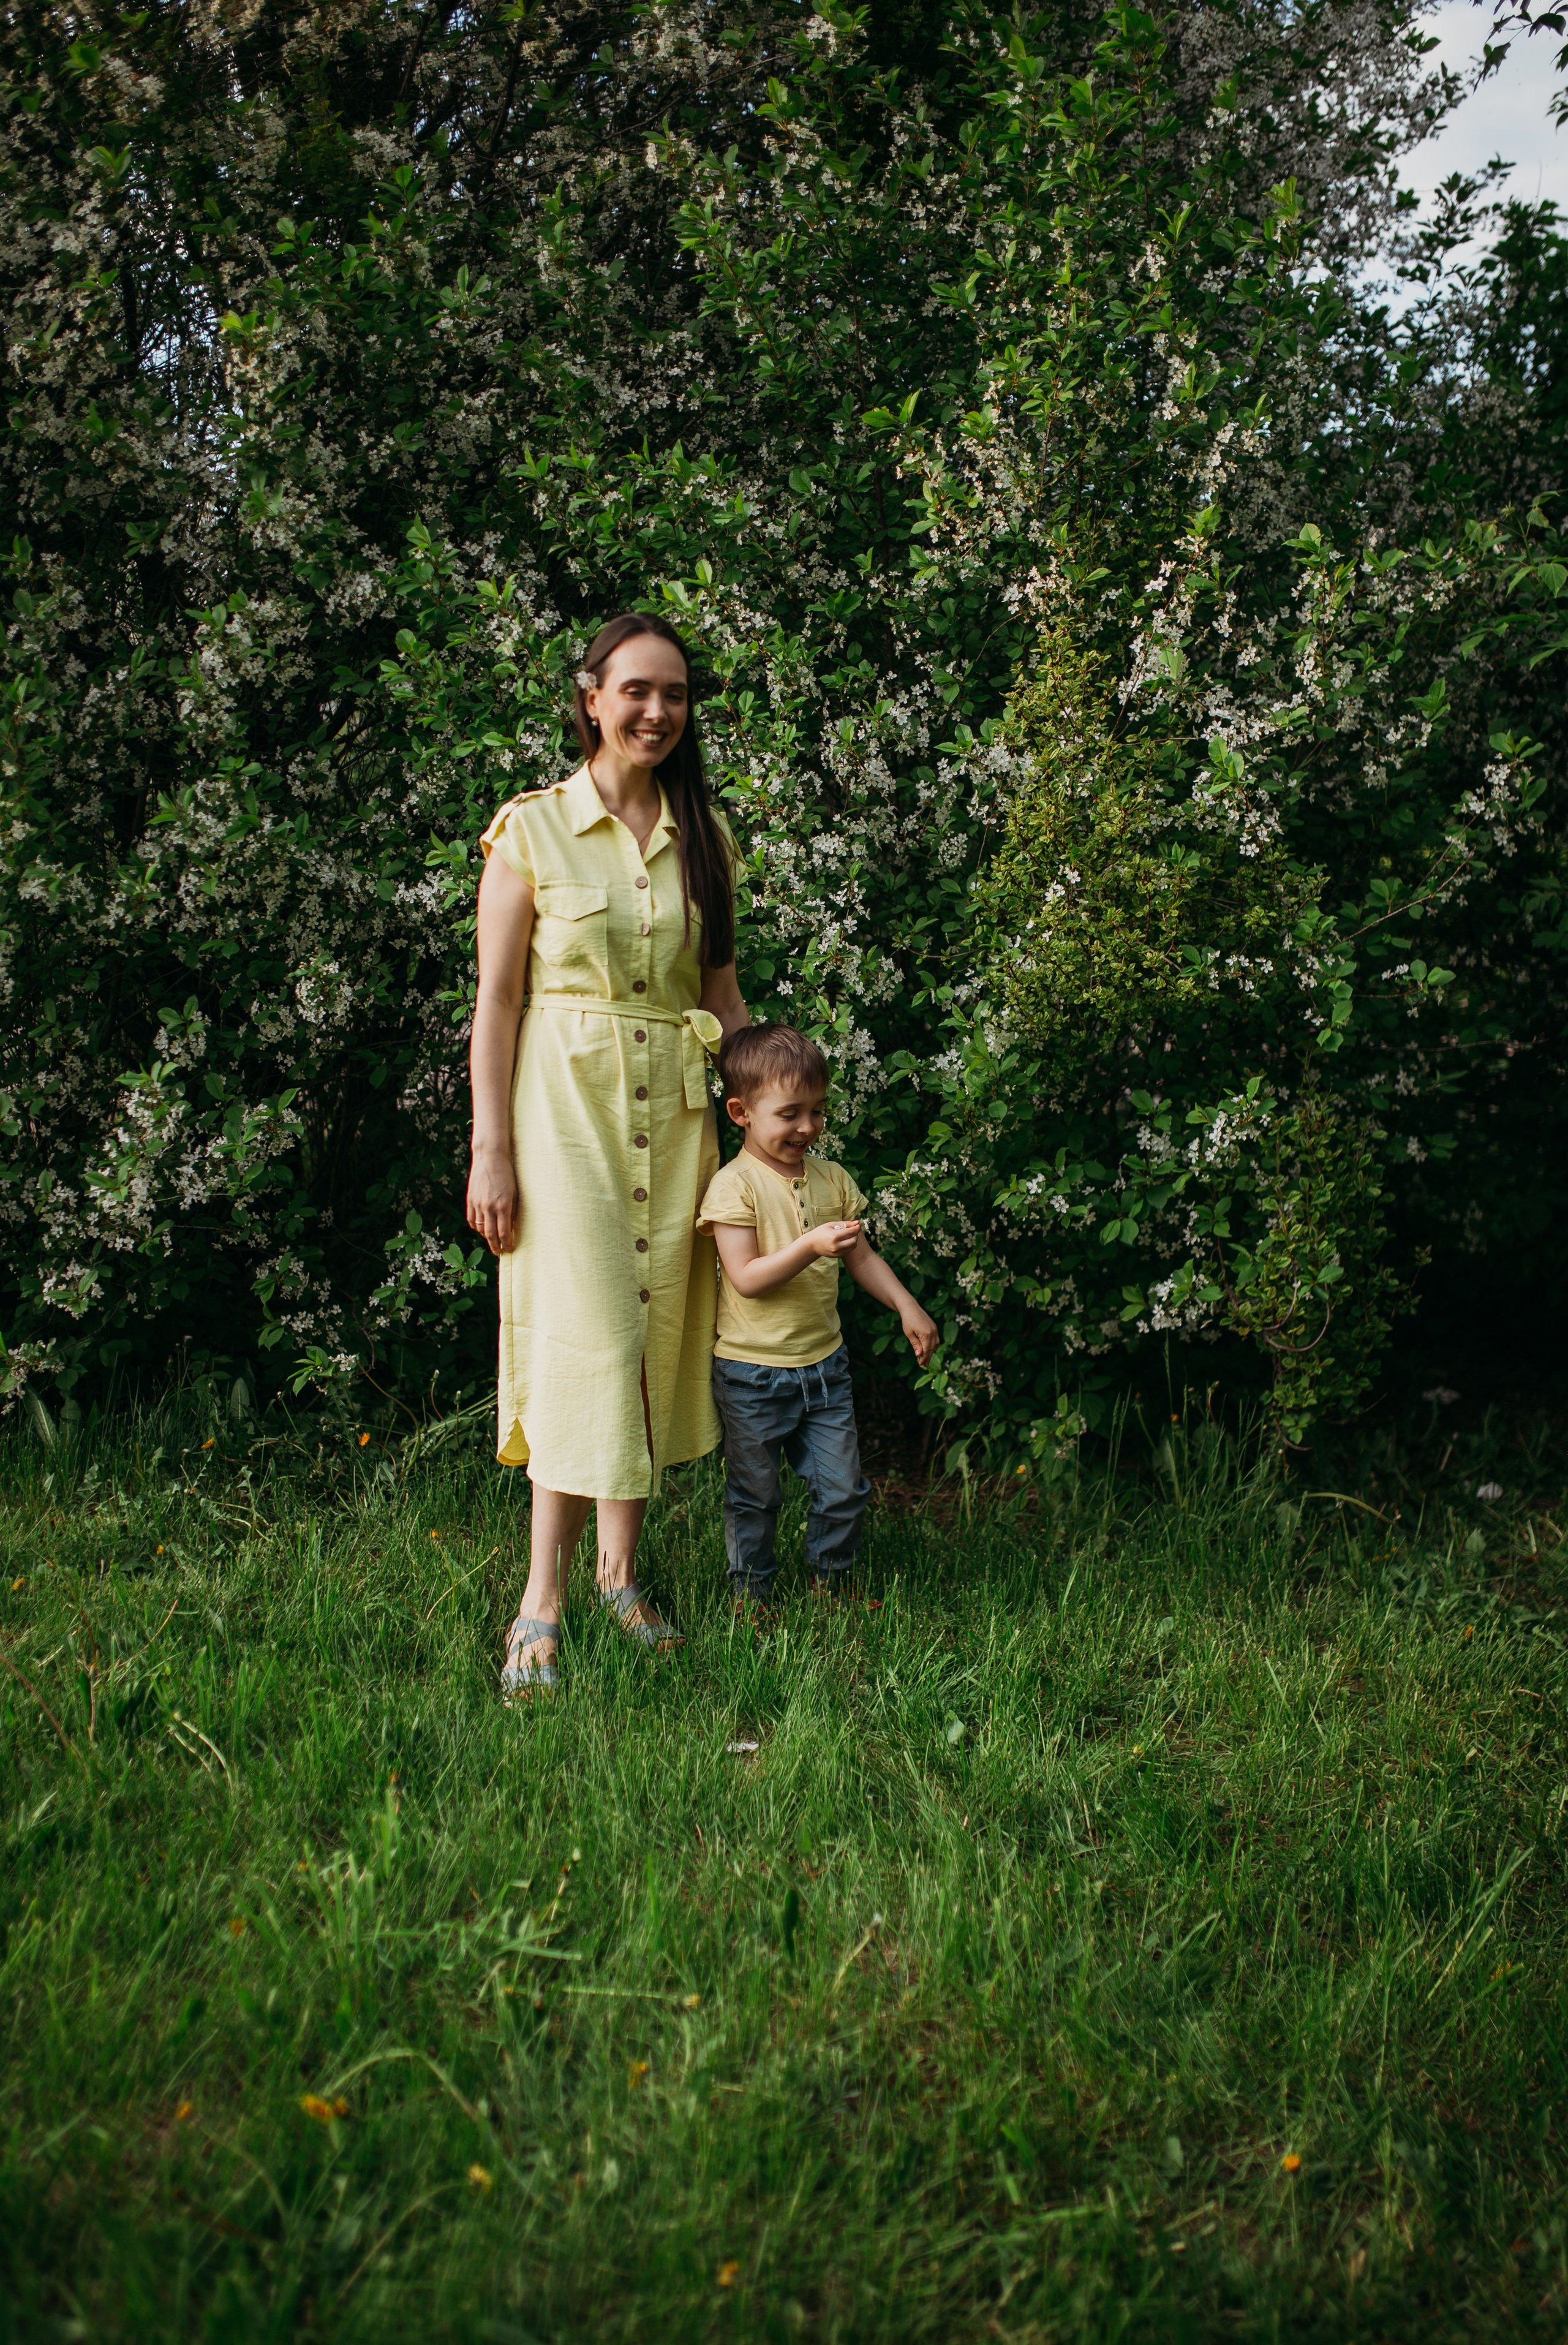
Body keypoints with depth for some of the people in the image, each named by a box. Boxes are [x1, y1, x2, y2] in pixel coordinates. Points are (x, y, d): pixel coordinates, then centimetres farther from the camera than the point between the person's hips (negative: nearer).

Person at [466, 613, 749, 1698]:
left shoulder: (704, 836, 10)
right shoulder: (531, 829, -3)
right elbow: (497, 1002, -5)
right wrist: (492, 1151, -9)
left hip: (674, 1110, 4)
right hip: (567, 1103, -4)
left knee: (655, 1333, 6)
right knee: (583, 1334, -11)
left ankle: (621, 1571, 20)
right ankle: (543, 1601, -5)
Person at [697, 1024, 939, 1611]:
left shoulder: (832, 1179, 5)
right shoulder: (735, 1186, -13)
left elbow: (861, 1257, 14)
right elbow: (745, 1279, -21)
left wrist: (906, 1306, 2)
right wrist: (811, 1246, -32)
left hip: (823, 1363, 5)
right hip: (753, 1372, -5)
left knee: (843, 1488, 8)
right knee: (754, 1495, 8)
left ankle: (830, 1581, 28)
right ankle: (749, 1593, 25)